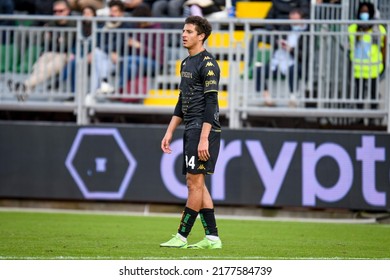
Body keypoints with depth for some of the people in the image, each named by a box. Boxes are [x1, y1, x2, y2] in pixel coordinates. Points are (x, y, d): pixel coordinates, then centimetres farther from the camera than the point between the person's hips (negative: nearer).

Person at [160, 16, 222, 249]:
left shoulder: (207, 63, -11)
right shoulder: (187, 63, 18)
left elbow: (211, 103, -17)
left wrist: (204, 138, -22)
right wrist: (170, 132, 21)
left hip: (203, 130, -10)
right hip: (191, 130, 10)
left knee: (195, 182, -8)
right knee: (196, 184, 8)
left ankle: (182, 237, -7)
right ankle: (212, 238, 10)